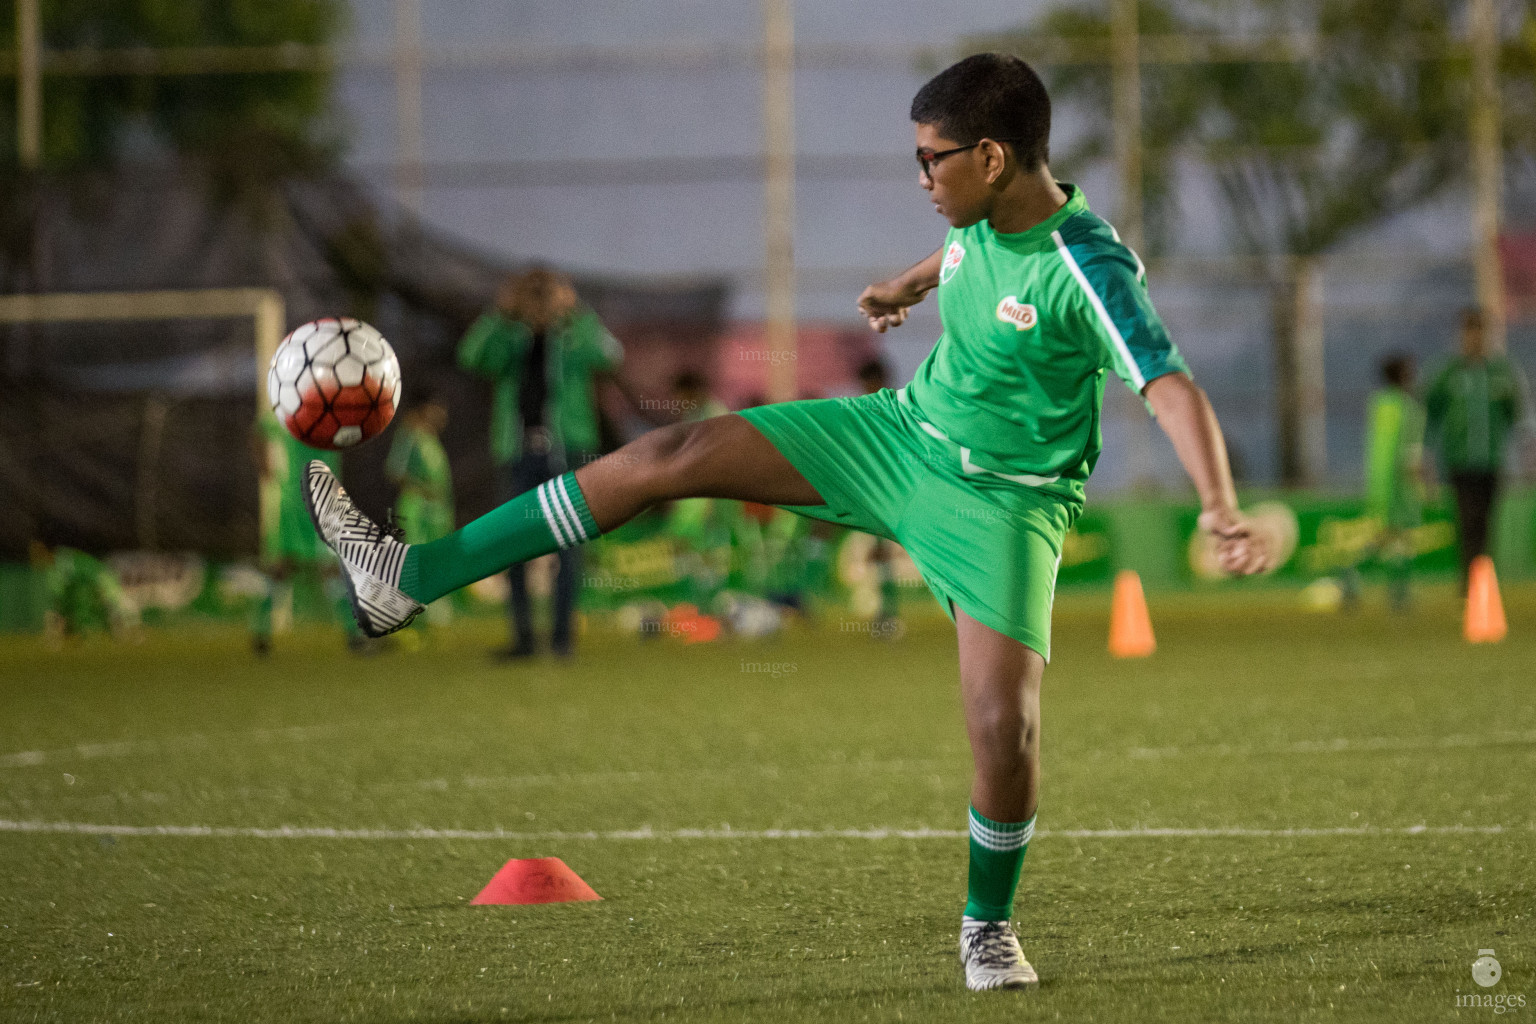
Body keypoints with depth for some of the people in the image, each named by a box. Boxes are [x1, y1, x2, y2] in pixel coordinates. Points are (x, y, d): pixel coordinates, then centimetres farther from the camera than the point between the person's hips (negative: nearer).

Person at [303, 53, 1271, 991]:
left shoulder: (1090, 270, -27)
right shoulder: (986, 217, -5)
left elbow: (1174, 389, -36)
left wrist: (1222, 510, -51)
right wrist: (907, 285, 41)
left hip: (1002, 500, -6)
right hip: (906, 431, 6)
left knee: (1004, 724, -19)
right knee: (671, 456, -5)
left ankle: (990, 923, 13)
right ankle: (411, 578, -4)